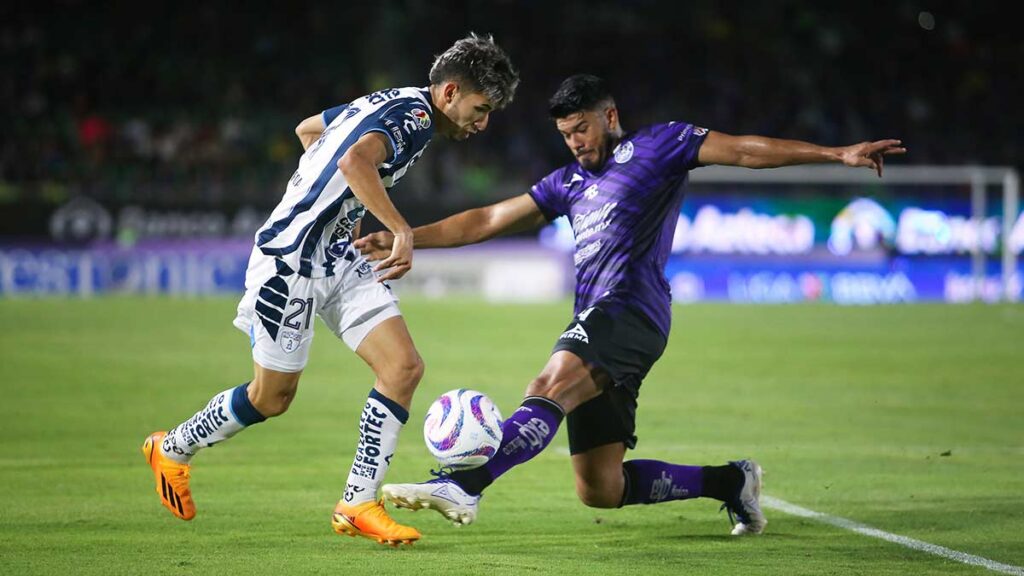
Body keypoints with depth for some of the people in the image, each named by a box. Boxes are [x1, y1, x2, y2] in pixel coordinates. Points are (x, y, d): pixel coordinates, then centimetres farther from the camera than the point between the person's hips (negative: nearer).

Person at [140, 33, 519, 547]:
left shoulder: (394, 103, 11)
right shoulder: (411, 115, -18)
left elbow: (307, 128, 25)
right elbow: (355, 161, -40)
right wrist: (401, 231, -38)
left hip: (337, 255, 9)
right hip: (291, 257, -9)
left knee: (404, 368, -5)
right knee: (272, 397, 5)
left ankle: (357, 504, -3)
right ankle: (172, 450, 30)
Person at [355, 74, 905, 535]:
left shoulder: (656, 146, 9)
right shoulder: (569, 183, 27)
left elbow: (743, 150, 1)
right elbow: (487, 220, 28)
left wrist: (837, 153, -9)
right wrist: (402, 239, 21)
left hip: (631, 311, -8)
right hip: (596, 325, 8)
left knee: (549, 390, -32)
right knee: (600, 489, 3)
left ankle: (462, 485, -49)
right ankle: (730, 481, 15)